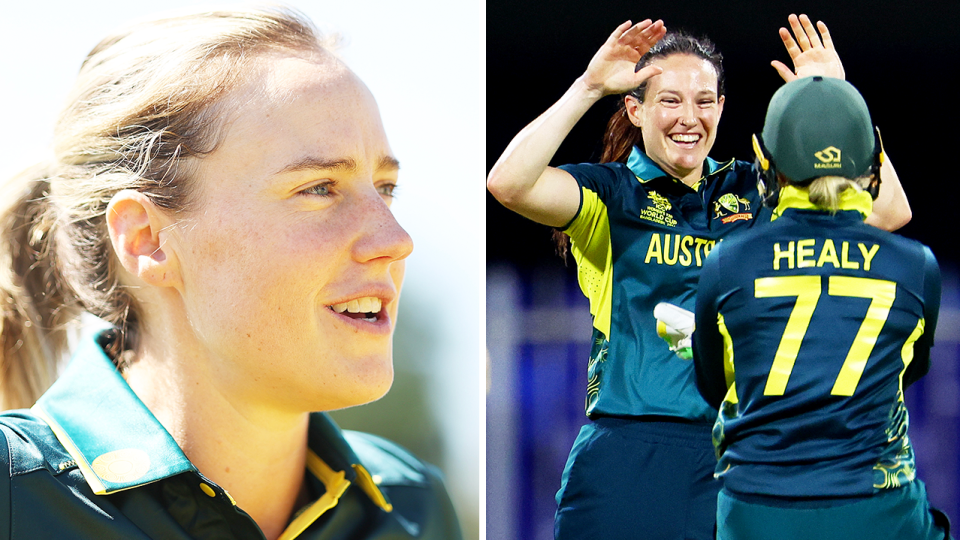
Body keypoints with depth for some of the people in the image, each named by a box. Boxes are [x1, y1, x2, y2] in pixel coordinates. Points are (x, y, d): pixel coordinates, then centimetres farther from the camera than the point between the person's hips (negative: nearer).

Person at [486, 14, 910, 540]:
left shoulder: (756, 193, 11)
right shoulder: (611, 192, 3)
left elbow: (888, 211, 4)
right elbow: (509, 183, -16)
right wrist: (588, 87, -15)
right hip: (628, 458, -3)